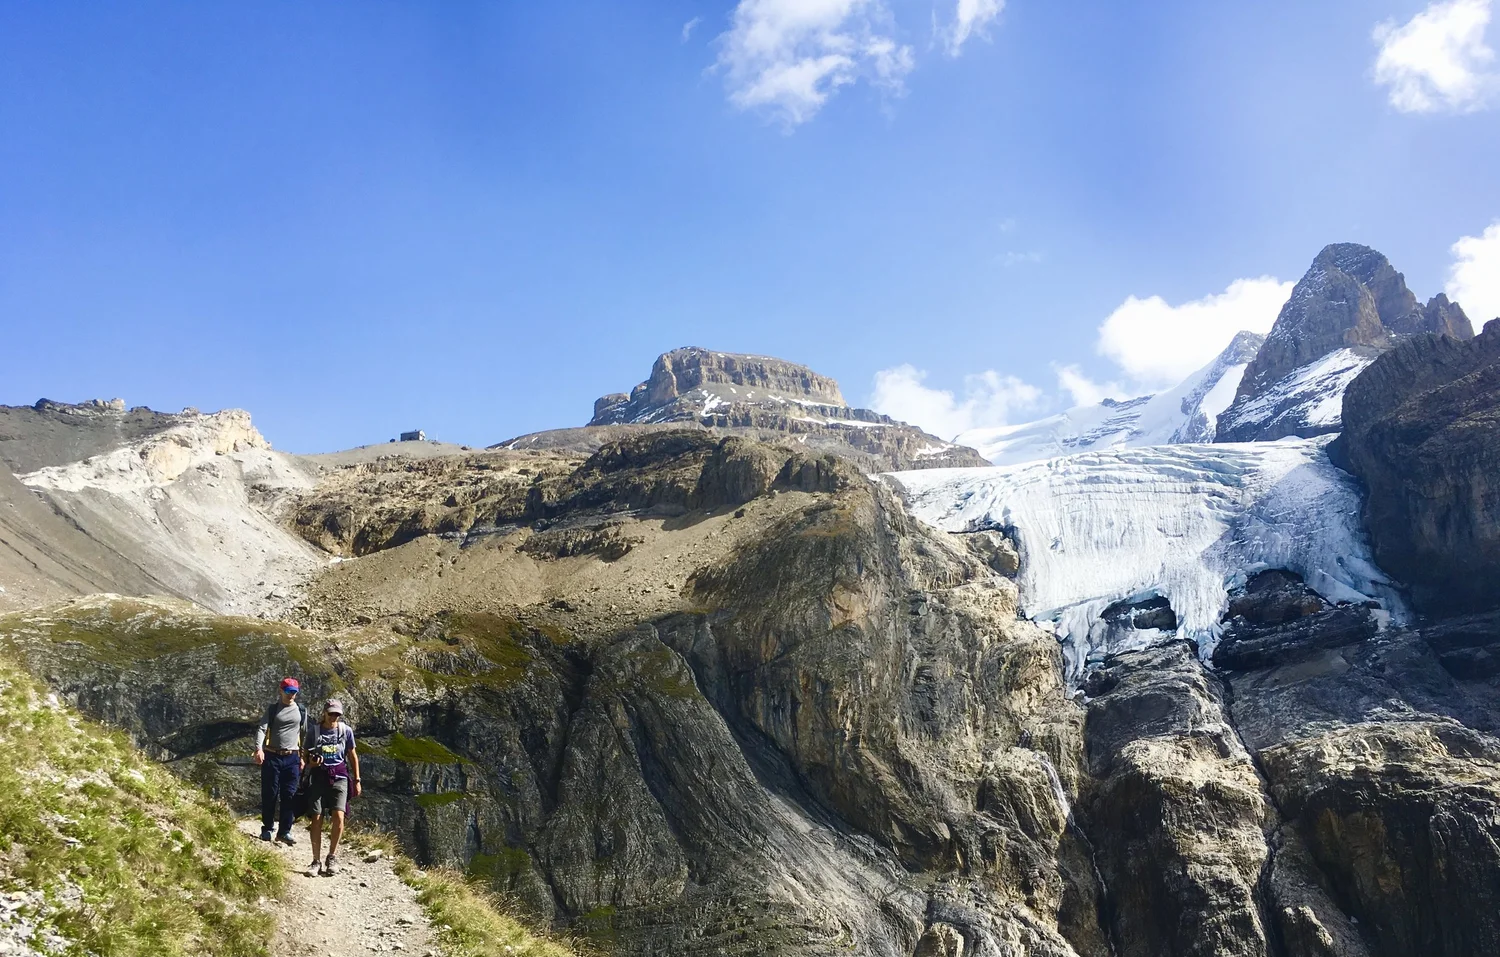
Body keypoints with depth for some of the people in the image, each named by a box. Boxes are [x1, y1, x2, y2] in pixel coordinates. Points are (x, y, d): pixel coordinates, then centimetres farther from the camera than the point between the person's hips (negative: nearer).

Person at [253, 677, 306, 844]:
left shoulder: (301, 711, 9)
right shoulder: (272, 709, 1)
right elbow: (261, 729, -10)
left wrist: (303, 757, 10)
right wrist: (259, 749, -26)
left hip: (292, 758, 2)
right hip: (271, 756, -2)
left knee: (290, 795, -1)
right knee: (269, 794, 2)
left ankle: (285, 831, 4)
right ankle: (267, 829, 14)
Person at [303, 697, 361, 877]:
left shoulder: (346, 731, 3)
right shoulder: (314, 732, 2)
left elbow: (353, 756, 13)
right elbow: (307, 758, 11)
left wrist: (357, 780, 11)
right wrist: (311, 762, -13)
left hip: (339, 776, 0)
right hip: (319, 776, 0)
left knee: (338, 816, -16)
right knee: (316, 818, -6)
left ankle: (332, 857, 1)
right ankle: (316, 861, 7)